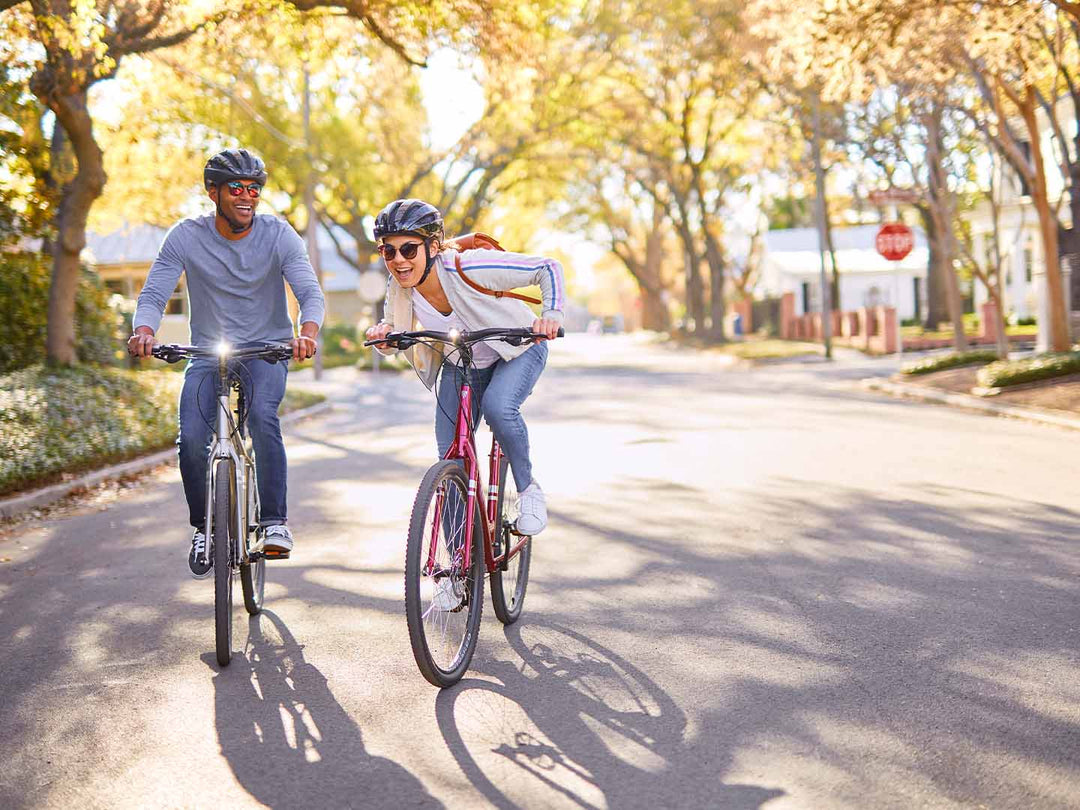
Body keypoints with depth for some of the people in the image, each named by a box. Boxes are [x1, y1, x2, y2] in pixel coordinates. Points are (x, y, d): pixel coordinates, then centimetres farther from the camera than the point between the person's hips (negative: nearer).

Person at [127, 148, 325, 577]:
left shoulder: (278, 234, -8)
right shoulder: (186, 236, -7)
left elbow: (310, 293, -15)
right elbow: (153, 294, -11)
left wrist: (307, 332, -38)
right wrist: (144, 331, -34)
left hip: (267, 351, -1)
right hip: (208, 353, 1)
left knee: (262, 413, -32)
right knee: (192, 439, -20)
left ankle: (274, 521, -21)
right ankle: (204, 526, 6)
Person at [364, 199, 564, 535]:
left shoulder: (469, 268, -34)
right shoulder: (398, 291, -20)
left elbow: (548, 268, -26)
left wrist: (551, 314, -41)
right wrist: (382, 334, -25)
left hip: (517, 349, -4)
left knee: (498, 406, -36)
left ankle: (528, 489, -9)